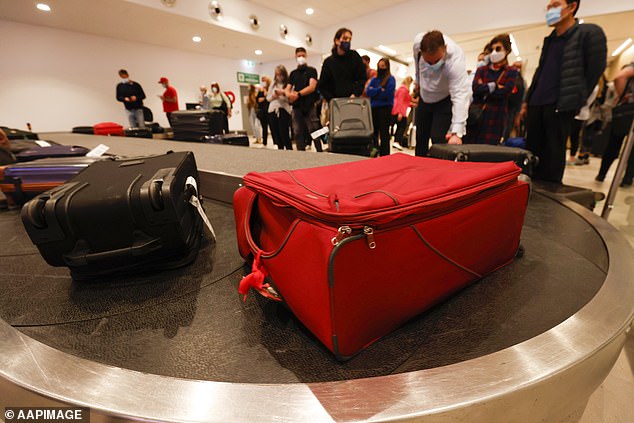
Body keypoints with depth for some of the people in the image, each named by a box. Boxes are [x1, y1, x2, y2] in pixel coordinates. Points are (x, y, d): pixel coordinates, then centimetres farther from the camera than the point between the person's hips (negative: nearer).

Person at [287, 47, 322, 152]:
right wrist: (289, 94, -12)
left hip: (309, 106, -4)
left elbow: (312, 87, -6)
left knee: (314, 131, -8)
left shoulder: (311, 70, 8)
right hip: (296, 106, 4)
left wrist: (298, 94, -17)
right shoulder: (293, 73, 20)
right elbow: (288, 90, 13)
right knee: (298, 132, 2)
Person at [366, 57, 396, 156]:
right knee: (373, 131, 7)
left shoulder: (391, 79, 1)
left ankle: (384, 155, 0)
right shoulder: (374, 79, 16)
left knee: (384, 133, -4)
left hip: (385, 108, -5)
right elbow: (368, 92, 3)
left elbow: (387, 94, -12)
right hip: (374, 107, 5)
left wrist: (374, 91, -3)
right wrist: (380, 90, -9)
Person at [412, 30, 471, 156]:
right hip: (424, 97, 5)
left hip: (445, 99, -5)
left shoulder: (455, 59, -36)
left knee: (438, 139, -17)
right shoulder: (417, 42, -23)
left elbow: (460, 95, -42)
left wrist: (456, 133, -52)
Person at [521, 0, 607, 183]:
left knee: (553, 155, -5)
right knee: (532, 153, 4)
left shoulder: (590, 33, 3)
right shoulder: (549, 40, 21)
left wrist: (576, 101, -4)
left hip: (560, 106, -6)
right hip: (536, 105, 6)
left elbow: (595, 70, 0)